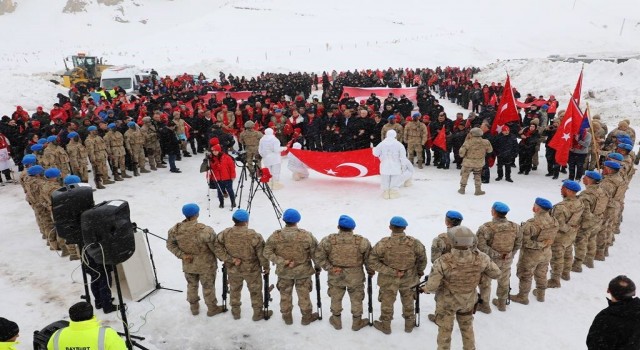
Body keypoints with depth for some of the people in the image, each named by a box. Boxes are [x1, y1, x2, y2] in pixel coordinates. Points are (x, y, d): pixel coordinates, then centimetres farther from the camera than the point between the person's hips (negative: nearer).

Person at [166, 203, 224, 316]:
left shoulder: (176, 229, -17)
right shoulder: (205, 230, -33)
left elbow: (170, 244, -4)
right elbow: (215, 247, -21)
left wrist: (182, 255, -6)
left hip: (188, 265, 4)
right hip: (206, 265, -4)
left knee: (192, 285, 27)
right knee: (208, 287, 18)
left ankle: (194, 307, 46)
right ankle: (212, 308, 37)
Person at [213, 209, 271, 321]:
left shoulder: (225, 234, -16)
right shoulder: (254, 236, -26)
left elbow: (217, 248, -10)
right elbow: (262, 254, -18)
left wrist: (229, 259, -9)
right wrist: (266, 267, -2)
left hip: (232, 269, 3)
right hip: (252, 270, -3)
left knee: (234, 290, 26)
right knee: (255, 291, 19)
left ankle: (235, 312, 43)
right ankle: (258, 313, 34)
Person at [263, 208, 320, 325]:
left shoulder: (275, 236, -14)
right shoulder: (306, 235, -19)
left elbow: (267, 252, -11)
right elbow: (315, 253, -11)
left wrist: (282, 262, -13)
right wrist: (318, 266, 6)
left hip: (283, 272, 1)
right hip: (303, 271, -1)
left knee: (285, 294, 21)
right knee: (304, 295, 17)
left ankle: (287, 317, 36)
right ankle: (307, 316, 33)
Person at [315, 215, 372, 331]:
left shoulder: (328, 240, -17)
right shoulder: (362, 241, -17)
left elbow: (319, 256, -12)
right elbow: (369, 259, -7)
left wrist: (329, 268, -5)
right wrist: (370, 271, 10)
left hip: (335, 276, 1)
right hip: (355, 277, -1)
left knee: (336, 298, 22)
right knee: (356, 299, 20)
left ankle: (336, 320, 39)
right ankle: (357, 322, 35)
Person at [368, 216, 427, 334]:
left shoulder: (383, 244, -26)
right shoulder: (414, 243, -20)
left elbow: (372, 262, -23)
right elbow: (422, 260, -5)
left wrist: (391, 272, -19)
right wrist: (419, 272, 14)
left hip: (388, 280, -1)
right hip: (409, 279, 2)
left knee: (387, 302, 21)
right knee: (408, 301, 26)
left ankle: (385, 325, 39)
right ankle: (409, 324, 44)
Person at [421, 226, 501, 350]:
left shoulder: (443, 262, -34)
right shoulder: (480, 258, -25)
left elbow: (432, 286, -27)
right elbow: (496, 273, -7)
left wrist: (425, 289, -4)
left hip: (447, 301, -3)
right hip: (468, 300, 3)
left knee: (445, 330, 19)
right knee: (467, 327, 29)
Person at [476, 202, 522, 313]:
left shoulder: (486, 228, -28)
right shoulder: (515, 227, -12)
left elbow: (480, 245, -29)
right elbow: (518, 245, -2)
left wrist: (495, 254, -19)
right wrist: (510, 254, 9)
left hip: (489, 260, -4)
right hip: (507, 261, 4)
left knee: (485, 282, 17)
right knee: (504, 282, 25)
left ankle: (484, 305, 31)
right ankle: (502, 303, 43)